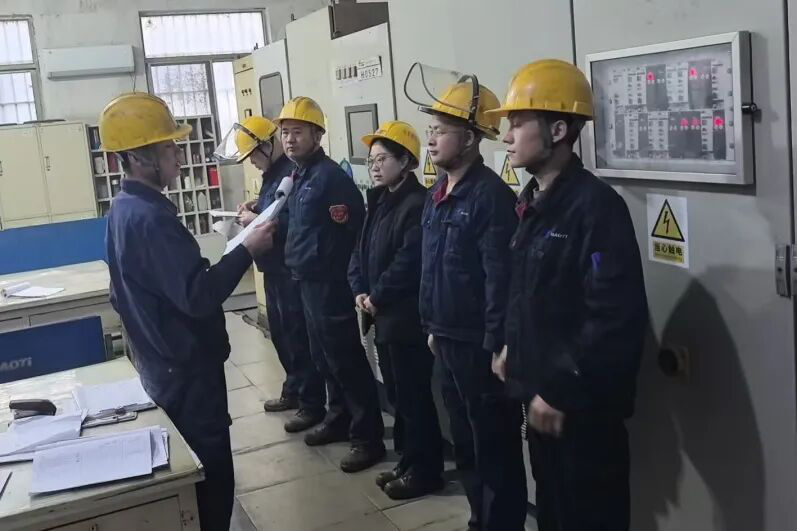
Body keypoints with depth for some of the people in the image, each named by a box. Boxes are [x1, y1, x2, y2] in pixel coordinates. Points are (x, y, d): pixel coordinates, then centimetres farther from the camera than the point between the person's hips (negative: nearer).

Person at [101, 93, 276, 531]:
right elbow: (198, 296, -31)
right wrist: (247, 249, -23)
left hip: (162, 364, 10)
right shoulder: (150, 218, -25)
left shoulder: (125, 209, 8)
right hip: (186, 370, -10)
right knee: (211, 475, 0)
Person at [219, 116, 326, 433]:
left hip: (292, 270, -10)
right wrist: (257, 206, 7)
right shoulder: (273, 172, 12)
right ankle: (293, 391, 35)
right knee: (280, 333, 19)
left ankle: (312, 404, 11)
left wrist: (257, 221, -21)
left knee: (299, 336, -1)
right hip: (275, 267, 10)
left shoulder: (293, 172, -19)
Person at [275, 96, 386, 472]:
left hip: (330, 284, -10)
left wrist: (345, 281, -16)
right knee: (324, 358, 19)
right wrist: (296, 265, 10)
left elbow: (350, 233, -20)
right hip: (308, 282, 10)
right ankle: (339, 419, 34)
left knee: (346, 360, -4)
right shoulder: (299, 176, 12)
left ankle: (368, 438, 5)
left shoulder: (330, 177, -17)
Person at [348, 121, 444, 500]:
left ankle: (425, 471, 14)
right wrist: (360, 291, -1)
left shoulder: (417, 204, -15)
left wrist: (377, 297, -13)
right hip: (384, 316, 9)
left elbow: (408, 262, -22)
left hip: (408, 317, -9)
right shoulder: (379, 202, 14)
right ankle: (410, 462, 29)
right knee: (397, 394, 17)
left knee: (414, 396, 1)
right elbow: (361, 250, 14)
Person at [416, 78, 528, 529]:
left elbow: (501, 279, -21)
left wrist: (496, 348, -20)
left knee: (495, 450, 5)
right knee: (465, 444, 21)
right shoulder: (438, 193, 10)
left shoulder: (491, 195, -18)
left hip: (478, 346, -9)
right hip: (448, 341, 9)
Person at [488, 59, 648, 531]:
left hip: (581, 406, -8)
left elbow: (617, 319, -24)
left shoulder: (596, 205, -19)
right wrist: (513, 348, 11)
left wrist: (562, 391, -21)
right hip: (540, 394, 8)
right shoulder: (533, 201, 8)